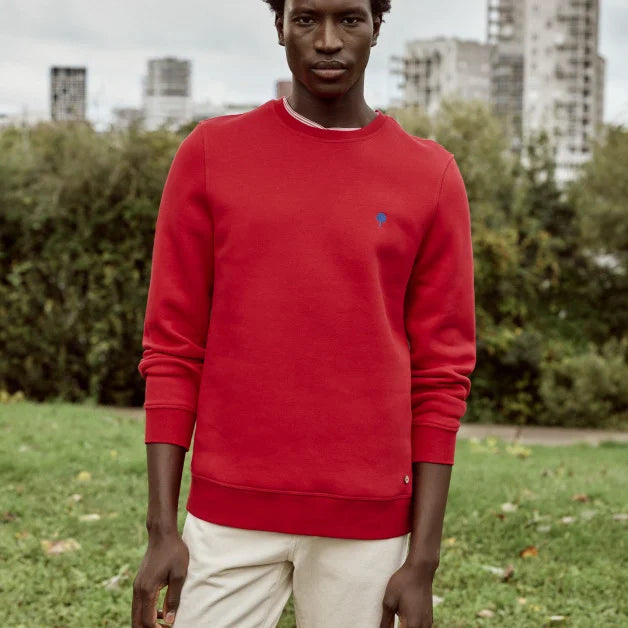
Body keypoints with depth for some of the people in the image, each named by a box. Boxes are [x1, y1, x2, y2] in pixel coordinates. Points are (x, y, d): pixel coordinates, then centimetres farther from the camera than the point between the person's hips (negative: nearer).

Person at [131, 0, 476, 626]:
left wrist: (423, 558, -2)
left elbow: (441, 377, 1)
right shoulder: (209, 153, 2)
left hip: (367, 523, 0)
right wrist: (161, 526, -3)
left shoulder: (432, 177, 1)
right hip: (228, 513, 0)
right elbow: (171, 349, 2)